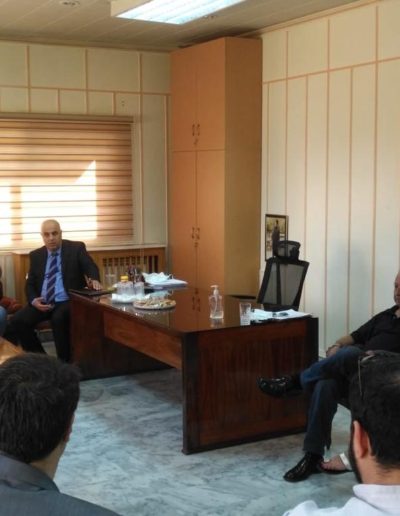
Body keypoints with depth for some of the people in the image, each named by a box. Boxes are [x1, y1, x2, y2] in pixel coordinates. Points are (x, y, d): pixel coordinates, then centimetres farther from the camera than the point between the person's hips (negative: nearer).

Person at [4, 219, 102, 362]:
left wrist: (94, 280, -35)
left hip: (68, 301, -4)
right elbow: (30, 283, 14)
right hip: (42, 303, 4)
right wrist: (33, 300, -9)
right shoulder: (36, 255, 12)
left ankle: (64, 362, -19)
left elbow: (91, 267, -10)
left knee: (59, 319, -36)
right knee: (17, 321, -19)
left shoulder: (76, 248, 2)